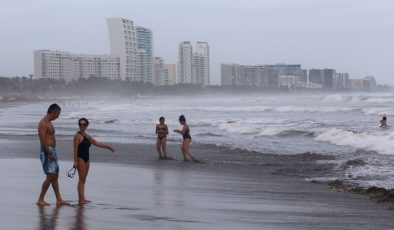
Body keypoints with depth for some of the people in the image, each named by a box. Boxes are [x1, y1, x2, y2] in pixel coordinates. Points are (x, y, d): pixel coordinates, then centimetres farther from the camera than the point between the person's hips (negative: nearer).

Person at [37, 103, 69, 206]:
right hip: (47, 152, -10)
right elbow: (43, 140, -21)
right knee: (50, 177, -9)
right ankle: (40, 199, -2)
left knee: (55, 177, 10)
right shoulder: (43, 123, -15)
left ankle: (59, 200, 13)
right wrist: (50, 154, -23)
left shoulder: (49, 123, 16)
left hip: (52, 152, 10)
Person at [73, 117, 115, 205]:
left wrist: (108, 147, 23)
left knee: (83, 180, 9)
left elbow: (97, 143, 23)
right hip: (80, 159, -8)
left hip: (86, 159, 8)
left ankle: (82, 199, 13)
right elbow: (75, 149, -14)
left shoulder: (87, 136, 14)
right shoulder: (77, 135, -8)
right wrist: (75, 161, -20)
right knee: (81, 179, -10)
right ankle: (81, 199, -11)